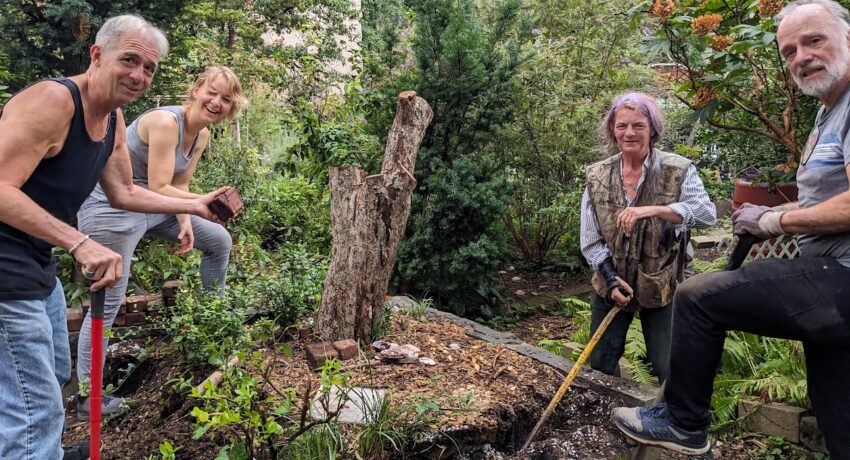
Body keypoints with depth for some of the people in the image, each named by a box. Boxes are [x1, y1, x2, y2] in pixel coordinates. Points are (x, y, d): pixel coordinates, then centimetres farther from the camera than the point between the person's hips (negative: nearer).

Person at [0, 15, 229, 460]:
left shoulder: (114, 119, 8)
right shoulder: (50, 101, -22)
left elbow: (123, 193, 18)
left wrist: (194, 205, 14)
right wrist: (81, 244, -37)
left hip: (40, 267, 10)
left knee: (54, 375, 27)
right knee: (36, 411, -6)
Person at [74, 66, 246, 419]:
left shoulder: (202, 135, 3)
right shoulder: (165, 122, -24)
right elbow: (158, 188, -26)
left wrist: (185, 222, -7)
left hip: (153, 206, 9)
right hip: (111, 208, -9)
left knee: (219, 241, 13)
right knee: (108, 303, -5)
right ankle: (87, 398, 8)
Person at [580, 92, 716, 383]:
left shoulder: (678, 171, -8)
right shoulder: (597, 177, -1)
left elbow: (707, 213, -24)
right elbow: (590, 239, -1)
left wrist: (654, 210, -38)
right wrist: (611, 279, -13)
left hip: (661, 287, -2)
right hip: (611, 286, 3)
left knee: (671, 370, -1)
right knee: (600, 365, 10)